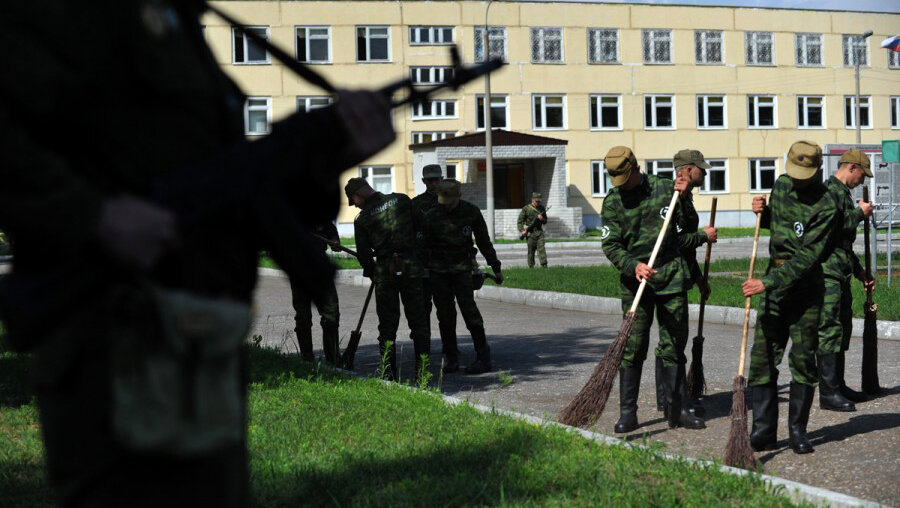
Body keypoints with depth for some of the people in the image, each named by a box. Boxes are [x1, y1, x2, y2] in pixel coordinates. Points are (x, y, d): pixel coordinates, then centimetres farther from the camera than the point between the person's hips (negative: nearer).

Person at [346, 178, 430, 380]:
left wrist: (372, 273, 19)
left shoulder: (362, 219, -3)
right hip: (413, 268, 1)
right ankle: (423, 368, 4)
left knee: (387, 324, 8)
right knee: (418, 320, 8)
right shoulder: (402, 200, 1)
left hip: (385, 272, -1)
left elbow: (364, 253, 1)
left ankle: (388, 372, 6)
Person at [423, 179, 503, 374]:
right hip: (438, 270, 1)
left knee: (469, 310, -11)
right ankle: (451, 358, 12)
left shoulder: (471, 212, -2)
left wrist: (496, 268, 11)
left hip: (462, 268, -1)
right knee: (445, 315, 2)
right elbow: (424, 245, 1)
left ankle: (483, 357, -6)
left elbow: (484, 242, 8)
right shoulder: (431, 216, -5)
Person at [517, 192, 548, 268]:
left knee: (542, 248, -10)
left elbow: (545, 221, 16)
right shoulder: (526, 208, -3)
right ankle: (531, 267, 10)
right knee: (531, 251, 2)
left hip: (539, 232, 3)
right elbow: (520, 221, -2)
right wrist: (522, 231, -14)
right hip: (530, 233, -3)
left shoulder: (542, 208, 9)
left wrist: (542, 219, -7)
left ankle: (544, 266, -15)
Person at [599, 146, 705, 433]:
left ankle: (677, 409, 13)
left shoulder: (666, 188, 4)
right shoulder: (612, 201, 2)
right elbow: (611, 245, -3)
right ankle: (627, 412, 3)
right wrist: (634, 265, -20)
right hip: (634, 279, -1)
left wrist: (682, 199, -6)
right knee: (632, 347, -4)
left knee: (674, 345, 5)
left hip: (671, 275, 1)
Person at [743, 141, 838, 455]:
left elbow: (806, 258, -20)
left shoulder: (824, 206, -14)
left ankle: (798, 431, 9)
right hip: (773, 279, 6)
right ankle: (764, 430, 3)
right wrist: (762, 213, 4)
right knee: (763, 355, 0)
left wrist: (768, 284, -23)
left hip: (805, 284, -6)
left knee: (803, 358, 0)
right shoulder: (781, 185, 8)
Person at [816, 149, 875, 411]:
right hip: (827, 272, -11)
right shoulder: (830, 190, -11)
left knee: (842, 330, 13)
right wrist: (860, 213, -7)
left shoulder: (843, 193, 22)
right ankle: (828, 393, -11)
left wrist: (859, 271, 27)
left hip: (840, 274, 11)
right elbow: (834, 227, -22)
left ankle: (838, 386, 21)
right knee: (829, 330, -11)